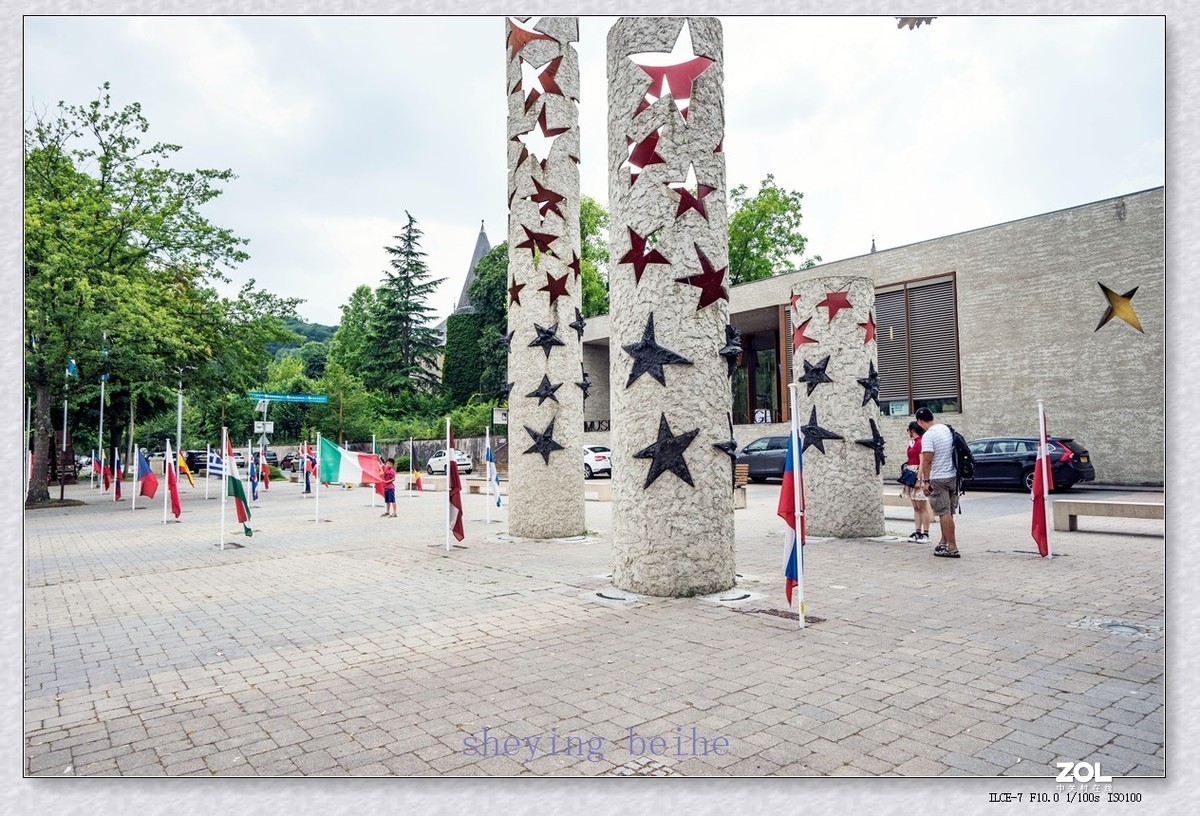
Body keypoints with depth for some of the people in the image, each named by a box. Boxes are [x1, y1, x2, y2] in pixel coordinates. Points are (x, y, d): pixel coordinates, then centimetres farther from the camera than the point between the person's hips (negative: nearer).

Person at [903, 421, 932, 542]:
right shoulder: (912, 442, 14)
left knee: (922, 507, -4)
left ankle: (925, 533, 0)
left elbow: (922, 463, -17)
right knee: (916, 508, 10)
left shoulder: (920, 442, -13)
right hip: (911, 476, 9)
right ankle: (918, 532, 14)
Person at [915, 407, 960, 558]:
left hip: (938, 479, -8)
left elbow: (927, 461, -20)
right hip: (953, 476, 8)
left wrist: (925, 481, -14)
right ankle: (943, 543, 25)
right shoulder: (947, 429, 9)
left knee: (944, 513, -4)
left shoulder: (928, 435, -16)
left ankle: (952, 548, -2)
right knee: (947, 512, 15)